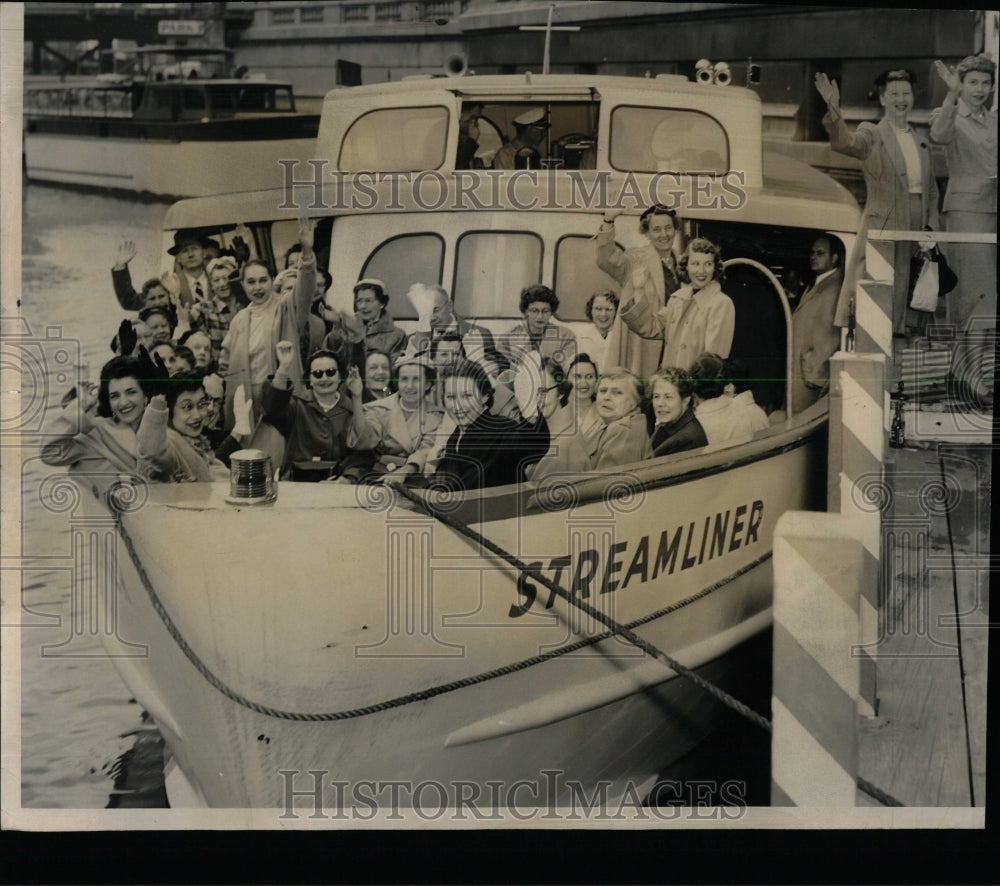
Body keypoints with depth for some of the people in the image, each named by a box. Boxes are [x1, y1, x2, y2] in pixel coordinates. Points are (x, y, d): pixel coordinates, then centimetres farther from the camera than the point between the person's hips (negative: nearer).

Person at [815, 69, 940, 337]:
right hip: (881, 229, -5)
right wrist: (833, 109, -39)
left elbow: (931, 191, 21)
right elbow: (843, 142, -22)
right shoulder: (872, 135, 0)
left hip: (916, 232, 5)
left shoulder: (922, 143, 17)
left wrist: (930, 228, 9)